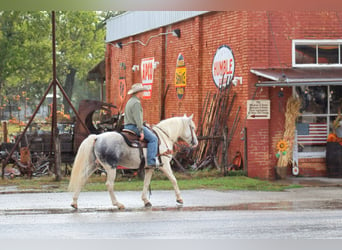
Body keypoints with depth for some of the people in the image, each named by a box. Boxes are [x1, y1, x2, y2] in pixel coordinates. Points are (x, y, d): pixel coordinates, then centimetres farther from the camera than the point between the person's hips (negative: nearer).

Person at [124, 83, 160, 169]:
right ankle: (151, 162, -22)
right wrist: (141, 131, -24)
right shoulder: (136, 103, -15)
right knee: (153, 138, -12)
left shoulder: (130, 101, 19)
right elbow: (137, 118, -23)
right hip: (134, 126, -11)